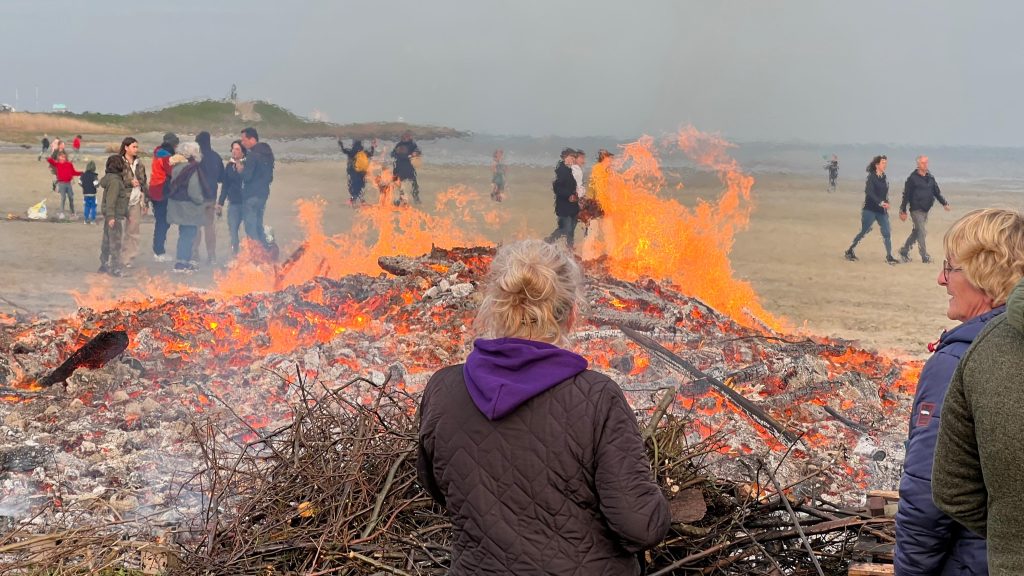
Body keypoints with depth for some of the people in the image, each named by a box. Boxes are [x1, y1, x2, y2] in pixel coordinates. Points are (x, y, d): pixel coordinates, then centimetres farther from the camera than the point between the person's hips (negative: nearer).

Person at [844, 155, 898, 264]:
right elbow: (869, 192, -19)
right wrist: (880, 202, -26)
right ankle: (849, 251, 14)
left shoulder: (884, 178, 11)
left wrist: (886, 204, 6)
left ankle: (889, 257, -1)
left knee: (886, 233, -3)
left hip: (881, 211, 6)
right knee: (863, 232, -1)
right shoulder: (871, 177, -8)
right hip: (870, 210, -6)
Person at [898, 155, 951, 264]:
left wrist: (944, 203, 7)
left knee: (916, 232, 13)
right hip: (916, 209, -6)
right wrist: (903, 211, -6)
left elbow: (936, 192, 17)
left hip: (925, 209, 6)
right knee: (921, 232, -8)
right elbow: (906, 195, -5)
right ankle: (925, 256, -4)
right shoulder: (912, 178, -7)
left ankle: (904, 251, 26)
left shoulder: (930, 177, 10)